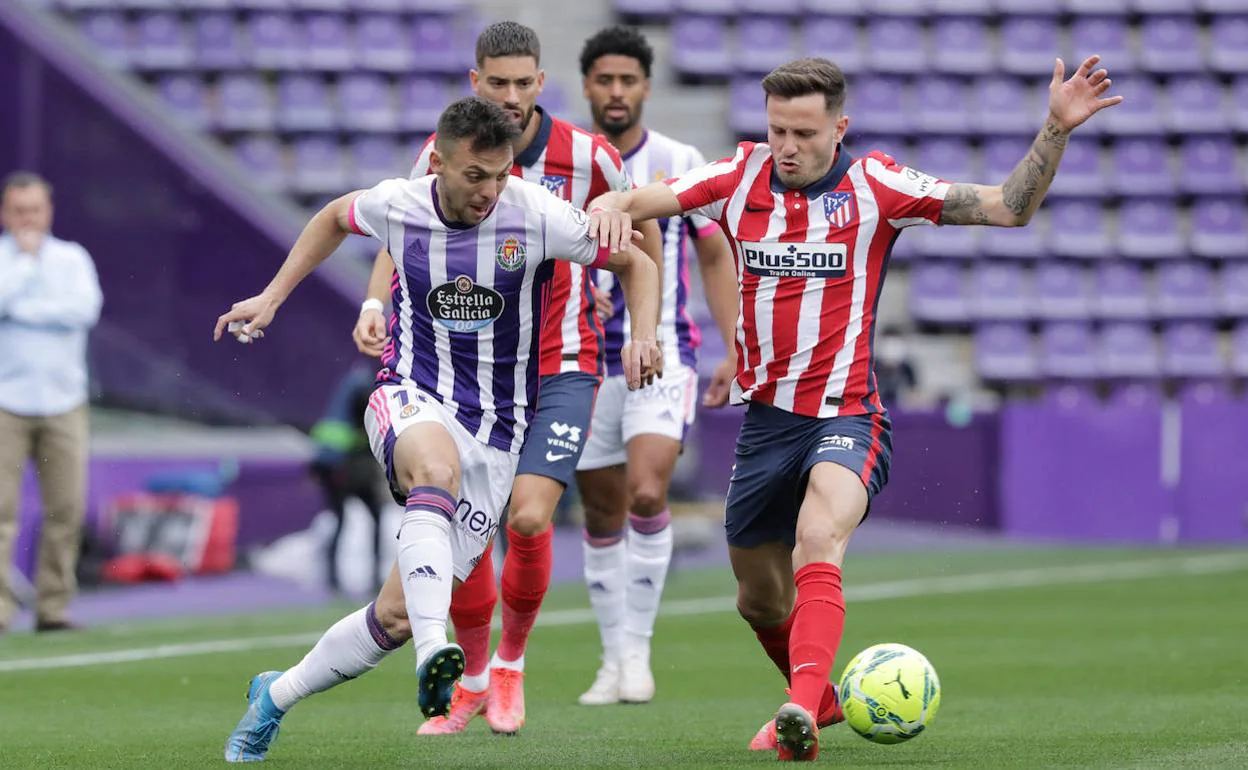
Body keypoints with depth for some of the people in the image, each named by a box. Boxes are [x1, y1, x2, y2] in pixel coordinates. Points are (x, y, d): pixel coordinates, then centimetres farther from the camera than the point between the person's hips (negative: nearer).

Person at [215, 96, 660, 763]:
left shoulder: (535, 215, -10)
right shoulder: (397, 205, -5)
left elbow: (635, 262, 3)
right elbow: (336, 217, 20)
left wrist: (642, 337, -15)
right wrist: (271, 297, 16)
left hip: (495, 430, 1)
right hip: (412, 403, -1)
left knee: (397, 615, -2)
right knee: (437, 466, -41)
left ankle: (277, 695, 21)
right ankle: (434, 655, -53)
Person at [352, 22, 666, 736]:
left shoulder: (587, 156, -9)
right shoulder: (441, 155, -5)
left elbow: (642, 225, 7)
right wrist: (376, 307, -12)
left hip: (561, 367, -2)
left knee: (529, 517, -17)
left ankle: (512, 664, 10)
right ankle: (474, 675, 19)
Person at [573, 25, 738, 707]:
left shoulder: (681, 164, -1)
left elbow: (717, 258, 6)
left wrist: (736, 349, -1)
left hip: (661, 353, -2)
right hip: (585, 361, 2)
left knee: (647, 493, -21)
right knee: (601, 516, 7)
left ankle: (639, 649, -11)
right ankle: (614, 658, 20)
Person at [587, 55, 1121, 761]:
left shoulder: (876, 186, -6)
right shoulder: (741, 178, 1)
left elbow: (1010, 207, -6)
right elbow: (630, 203, 0)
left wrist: (1056, 131, -20)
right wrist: (608, 209, -25)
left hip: (845, 417, -4)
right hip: (765, 416, 5)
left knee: (818, 542, -33)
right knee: (761, 599, 16)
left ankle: (803, 710, -48)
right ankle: (819, 699, 45)